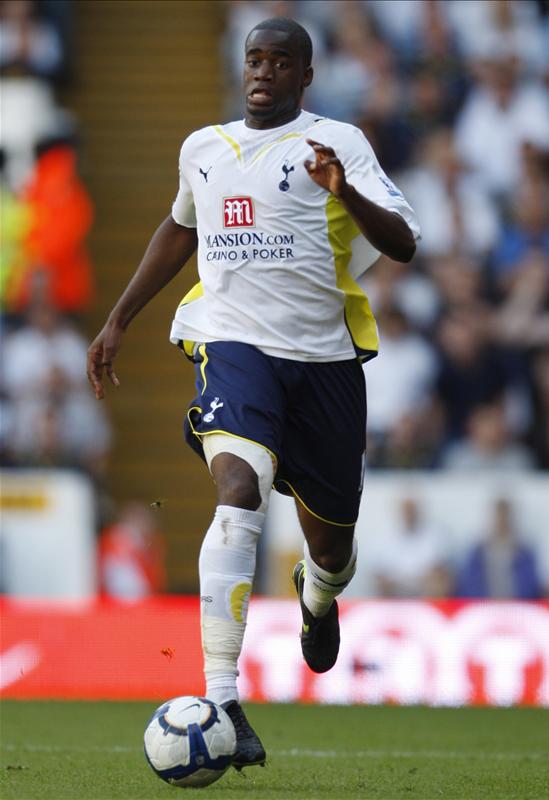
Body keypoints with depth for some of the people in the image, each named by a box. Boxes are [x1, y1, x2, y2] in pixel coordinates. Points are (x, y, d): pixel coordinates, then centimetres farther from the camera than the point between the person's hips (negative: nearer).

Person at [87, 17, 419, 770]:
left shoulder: (336, 142, -1)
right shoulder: (204, 148, 11)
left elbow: (403, 244, -11)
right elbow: (180, 230, 31)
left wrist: (346, 193, -29)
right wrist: (118, 321, 30)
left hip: (325, 358, 0)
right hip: (235, 344, 0)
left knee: (331, 543, 12)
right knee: (239, 495, -27)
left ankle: (317, 596, 54)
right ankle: (221, 701, -33)